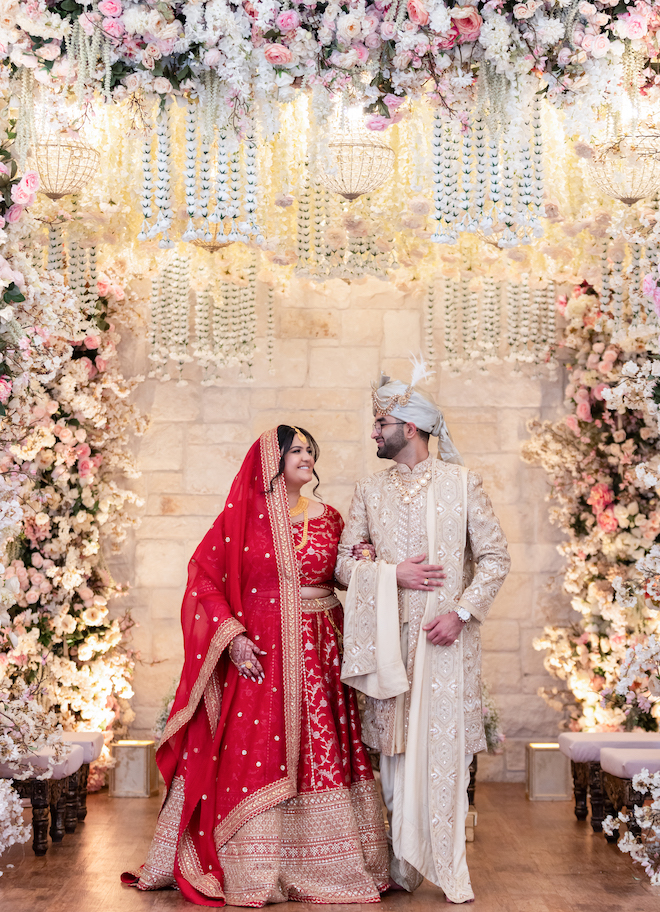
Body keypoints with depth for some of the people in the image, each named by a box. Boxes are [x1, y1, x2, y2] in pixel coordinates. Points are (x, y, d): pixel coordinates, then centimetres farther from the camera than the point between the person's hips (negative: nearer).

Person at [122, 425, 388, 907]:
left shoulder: (328, 518, 12)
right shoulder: (242, 515, -1)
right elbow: (205, 578, -4)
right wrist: (233, 637, -13)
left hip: (318, 654, 4)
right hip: (258, 652, -4)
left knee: (323, 753, 3)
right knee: (253, 756, -4)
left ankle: (323, 864, 12)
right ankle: (253, 873, 2)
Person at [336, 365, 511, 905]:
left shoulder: (462, 482, 3)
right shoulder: (370, 491, 11)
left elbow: (496, 557, 0)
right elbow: (345, 564, 9)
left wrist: (462, 612, -11)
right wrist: (393, 573, -9)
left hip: (447, 636, -2)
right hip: (389, 637, 3)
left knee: (446, 748, -3)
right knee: (395, 748, 3)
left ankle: (450, 869, 5)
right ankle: (404, 866, 11)